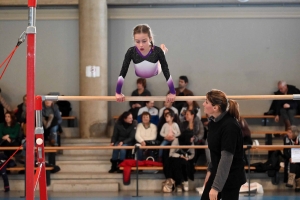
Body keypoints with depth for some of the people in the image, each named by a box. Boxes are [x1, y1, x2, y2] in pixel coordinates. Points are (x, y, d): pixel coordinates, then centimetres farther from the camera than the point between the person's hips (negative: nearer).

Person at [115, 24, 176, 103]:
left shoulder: (157, 51, -39)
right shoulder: (131, 52, -39)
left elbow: (166, 72, -32)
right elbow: (122, 73, -30)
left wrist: (172, 93, -30)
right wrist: (118, 92, -27)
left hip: (155, 73, 0)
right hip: (139, 75, 0)